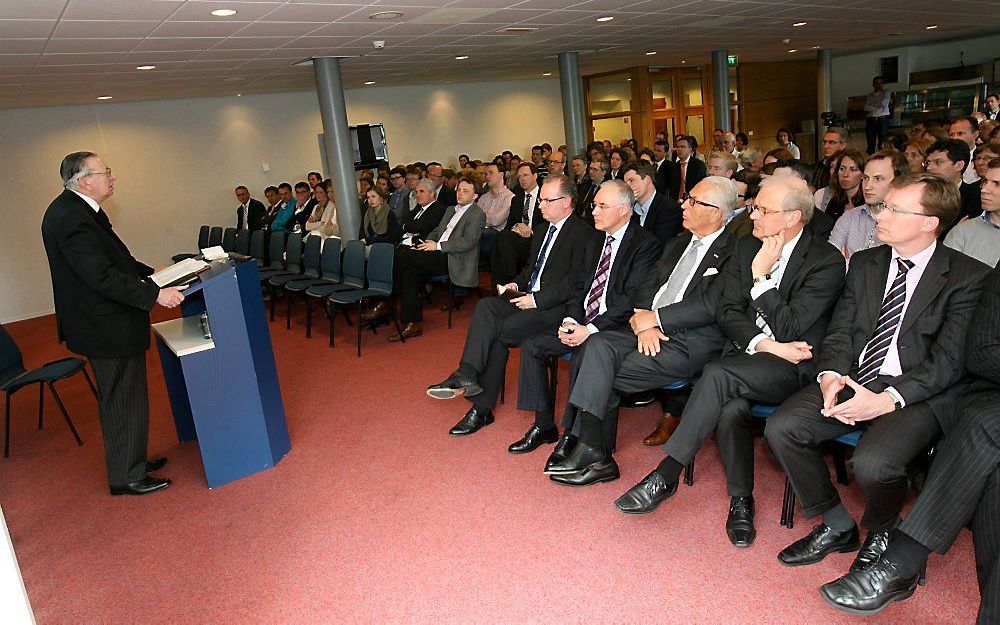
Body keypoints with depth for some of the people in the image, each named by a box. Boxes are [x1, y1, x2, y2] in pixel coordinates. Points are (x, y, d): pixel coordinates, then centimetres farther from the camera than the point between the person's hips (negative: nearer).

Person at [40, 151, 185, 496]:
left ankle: (132, 460, 36)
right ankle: (127, 477, 15)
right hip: (107, 328, -11)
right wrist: (155, 295, -28)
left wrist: (149, 272, 16)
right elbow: (102, 276, -28)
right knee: (124, 402, 1)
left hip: (106, 322, 11)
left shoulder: (76, 209, 10)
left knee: (121, 399, 21)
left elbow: (109, 257, 21)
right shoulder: (70, 217, -23)